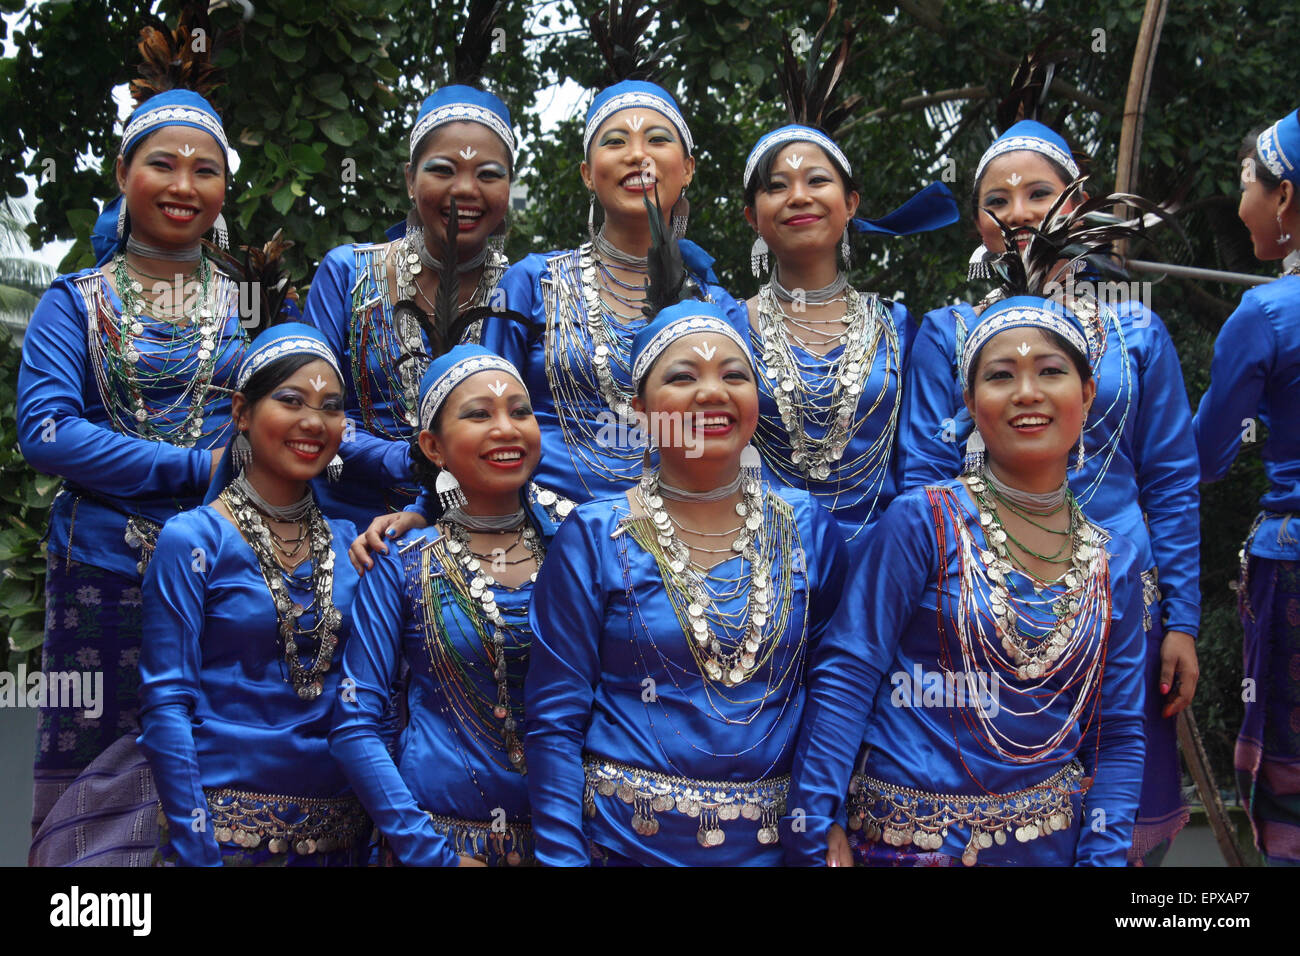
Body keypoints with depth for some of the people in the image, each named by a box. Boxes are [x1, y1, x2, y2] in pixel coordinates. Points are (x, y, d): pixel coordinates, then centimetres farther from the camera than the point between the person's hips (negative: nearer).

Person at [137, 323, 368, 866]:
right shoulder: (194, 539, -7)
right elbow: (164, 704, -10)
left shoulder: (349, 543, 6)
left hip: (341, 829, 4)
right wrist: (196, 850, -15)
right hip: (226, 824, -4)